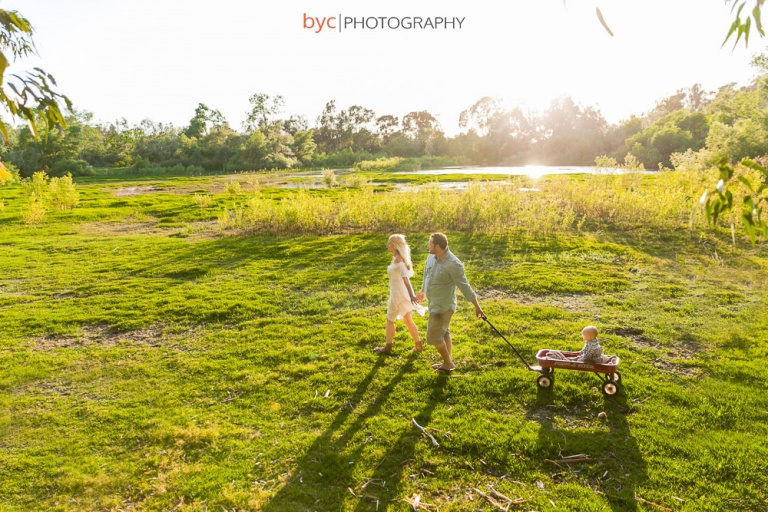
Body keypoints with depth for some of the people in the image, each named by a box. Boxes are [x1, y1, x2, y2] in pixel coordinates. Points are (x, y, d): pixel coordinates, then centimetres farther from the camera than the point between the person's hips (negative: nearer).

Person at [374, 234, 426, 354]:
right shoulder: (399, 258, 6)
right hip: (402, 293, 9)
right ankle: (418, 345, 26)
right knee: (407, 320, 19)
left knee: (390, 320, 9)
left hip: (399, 295, -9)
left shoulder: (398, 259, -22)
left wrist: (411, 295, -33)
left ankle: (388, 347, 24)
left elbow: (405, 278, -28)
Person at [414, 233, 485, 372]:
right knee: (443, 332, 19)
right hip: (434, 303, 8)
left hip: (443, 306, -8)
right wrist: (422, 291, 32)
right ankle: (448, 362, 33)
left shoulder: (453, 264, -26)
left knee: (433, 336, -2)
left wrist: (477, 307, -18)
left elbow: (464, 286, -22)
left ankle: (448, 363, 16)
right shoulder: (431, 257, -2)